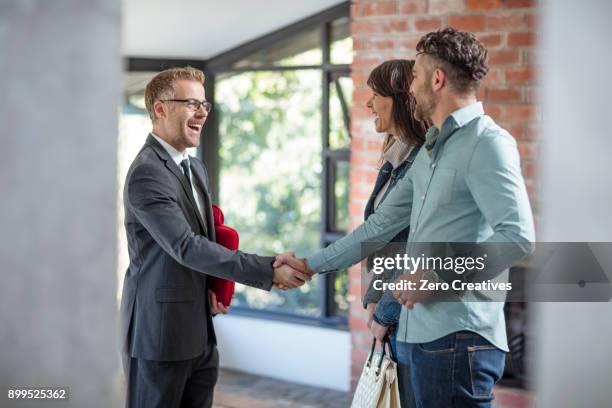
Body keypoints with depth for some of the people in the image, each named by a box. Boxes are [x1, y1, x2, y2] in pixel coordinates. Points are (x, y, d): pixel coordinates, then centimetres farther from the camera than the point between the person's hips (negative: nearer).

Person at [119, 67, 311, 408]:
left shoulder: (197, 169, 14)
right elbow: (186, 247, -23)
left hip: (199, 331, 8)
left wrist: (211, 287, 2)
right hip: (160, 330, -8)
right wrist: (269, 270, -24)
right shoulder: (146, 174, -16)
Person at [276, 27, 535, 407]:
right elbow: (381, 225, 23)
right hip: (416, 334, 9)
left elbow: (518, 236, -21)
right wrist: (310, 265, 23)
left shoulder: (487, 142, -10)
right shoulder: (429, 151, 19)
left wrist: (438, 274, -18)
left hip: (457, 337, -9)